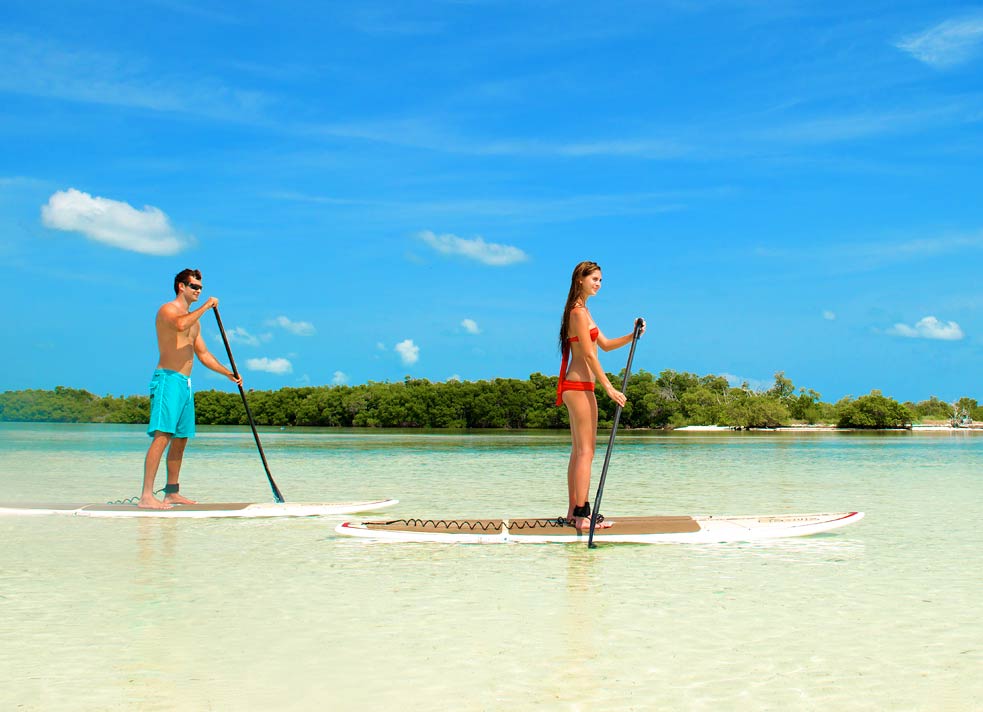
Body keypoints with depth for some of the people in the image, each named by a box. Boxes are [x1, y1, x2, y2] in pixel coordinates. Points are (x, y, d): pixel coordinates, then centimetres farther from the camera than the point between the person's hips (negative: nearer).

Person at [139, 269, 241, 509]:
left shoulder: (194, 320, 22)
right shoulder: (168, 310, -4)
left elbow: (203, 354, 26)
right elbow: (180, 324, -28)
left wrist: (228, 373, 18)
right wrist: (206, 306, -19)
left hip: (185, 383, 9)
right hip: (168, 379, -9)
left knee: (180, 439, 10)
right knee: (162, 436, -18)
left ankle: (172, 492, 17)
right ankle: (146, 496, -22)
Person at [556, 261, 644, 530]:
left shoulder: (582, 311, 20)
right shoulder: (579, 312, -12)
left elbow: (605, 344, 22)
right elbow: (589, 355, -17)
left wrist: (632, 336, 7)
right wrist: (609, 388, -18)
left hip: (575, 387, 11)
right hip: (580, 387, -11)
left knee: (578, 451, 12)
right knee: (586, 451, -10)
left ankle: (573, 512, 16)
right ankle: (583, 515, -11)